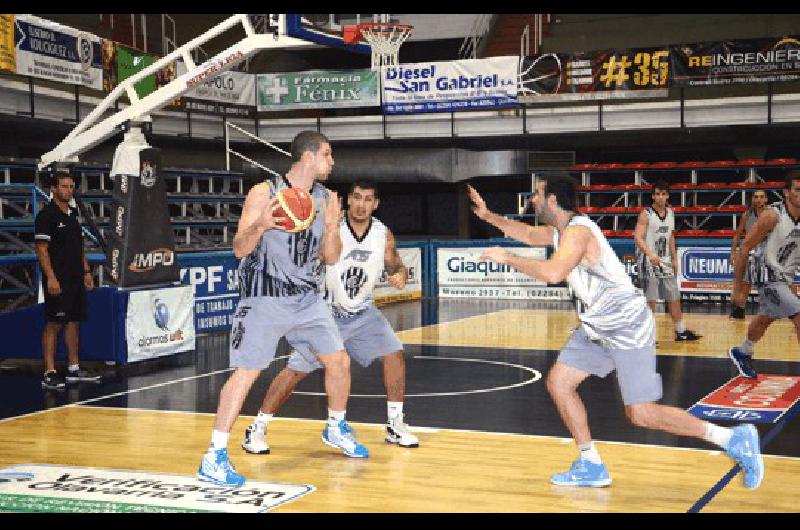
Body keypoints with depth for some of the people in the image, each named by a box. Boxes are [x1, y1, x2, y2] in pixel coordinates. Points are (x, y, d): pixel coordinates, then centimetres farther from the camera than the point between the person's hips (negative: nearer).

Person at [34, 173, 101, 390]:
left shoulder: (73, 214, 15)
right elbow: (41, 249, -14)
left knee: (74, 322, 10)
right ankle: (49, 374, -3)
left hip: (76, 279, 8)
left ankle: (74, 369, 17)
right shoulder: (46, 215, -9)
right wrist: (51, 277, -20)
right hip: (57, 280, -8)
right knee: (53, 324, -6)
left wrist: (86, 271, 16)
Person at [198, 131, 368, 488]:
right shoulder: (265, 193, -11)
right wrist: (260, 225, -31)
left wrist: (331, 227, -12)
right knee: (247, 372, -11)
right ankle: (214, 458, -5)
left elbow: (330, 258, 8)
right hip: (265, 298, -6)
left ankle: (336, 430, 34)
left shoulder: (326, 199, 5)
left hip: (307, 298, 6)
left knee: (339, 361, 9)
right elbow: (239, 249, -12)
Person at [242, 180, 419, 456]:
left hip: (362, 313, 4)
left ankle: (395, 425, 8)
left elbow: (396, 266, 7)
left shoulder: (383, 234, -5)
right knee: (295, 370, -7)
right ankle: (256, 429, 5)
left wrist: (400, 275, -16)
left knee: (394, 354, -7)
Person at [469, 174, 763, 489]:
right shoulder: (558, 230, 10)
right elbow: (528, 234, 31)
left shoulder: (577, 230, -21)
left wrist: (507, 258, -26)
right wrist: (488, 216, 25)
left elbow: (553, 273, -37)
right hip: (597, 329, 10)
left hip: (627, 327, -10)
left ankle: (734, 439, 0)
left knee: (641, 414, -12)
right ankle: (591, 467, 15)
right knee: (558, 382, 7)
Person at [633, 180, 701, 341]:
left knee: (674, 299, 11)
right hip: (649, 262, -7)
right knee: (650, 300, -4)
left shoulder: (670, 213, 9)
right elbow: (638, 237, -21)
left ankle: (681, 332, 21)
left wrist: (674, 259, 14)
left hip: (665, 262, 7)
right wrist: (650, 254, -36)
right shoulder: (646, 214, -12)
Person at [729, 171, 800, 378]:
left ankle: (742, 353, 48)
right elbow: (745, 248, -15)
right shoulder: (772, 215, -22)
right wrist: (738, 284, -10)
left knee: (766, 319, 25)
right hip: (768, 275, -8)